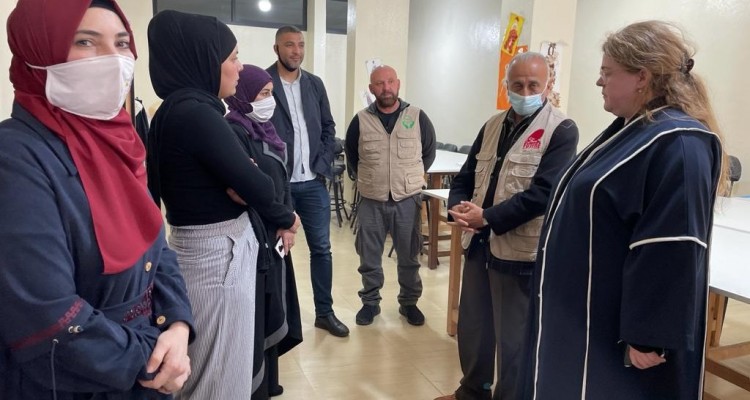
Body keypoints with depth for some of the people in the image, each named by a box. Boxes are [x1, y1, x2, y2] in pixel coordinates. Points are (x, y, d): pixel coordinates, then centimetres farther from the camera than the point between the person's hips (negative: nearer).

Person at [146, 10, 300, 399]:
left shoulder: (179, 109, 9)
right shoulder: (196, 113, -21)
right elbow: (254, 184, -21)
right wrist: (286, 217, -1)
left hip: (211, 249, 10)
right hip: (218, 255, -10)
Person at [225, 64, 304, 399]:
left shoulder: (262, 128, 10)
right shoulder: (234, 132, -17)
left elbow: (280, 178, 9)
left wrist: (286, 223, -2)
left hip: (272, 233, 9)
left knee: (270, 308, 17)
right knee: (253, 313, 3)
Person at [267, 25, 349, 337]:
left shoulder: (315, 84, 9)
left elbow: (328, 127, 13)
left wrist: (324, 165, 1)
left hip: (313, 182, 4)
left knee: (321, 248, 9)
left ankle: (324, 312, 23)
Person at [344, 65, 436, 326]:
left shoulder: (417, 117, -1)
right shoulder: (360, 121, 0)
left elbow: (429, 152, 11)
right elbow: (351, 155, 15)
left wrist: (411, 178, 10)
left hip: (408, 200, 0)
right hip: (371, 201, 1)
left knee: (408, 256, 10)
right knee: (369, 257, 9)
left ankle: (409, 302, 27)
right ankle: (370, 302, 26)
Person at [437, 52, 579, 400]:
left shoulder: (561, 130, -9)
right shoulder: (492, 126, 11)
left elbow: (542, 193, -19)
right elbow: (465, 176, 12)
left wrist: (487, 217, -18)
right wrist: (458, 209, -8)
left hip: (520, 252, -7)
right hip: (478, 244, 7)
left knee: (513, 340, 8)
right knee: (471, 326, 20)